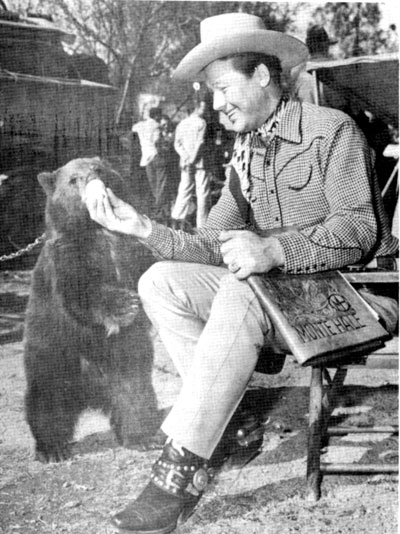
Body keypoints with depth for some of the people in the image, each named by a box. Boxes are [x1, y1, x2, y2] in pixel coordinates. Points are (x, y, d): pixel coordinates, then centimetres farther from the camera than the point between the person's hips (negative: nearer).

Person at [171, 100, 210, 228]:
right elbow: (200, 142, -14)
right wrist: (193, 158, -11)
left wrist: (186, 157, -5)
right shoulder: (201, 122, -6)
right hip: (200, 162, -5)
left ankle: (177, 217, -2)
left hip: (184, 163, 6)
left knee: (184, 191, 10)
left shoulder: (181, 123, 12)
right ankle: (201, 224, 1)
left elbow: (177, 144, 5)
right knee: (202, 193, 0)